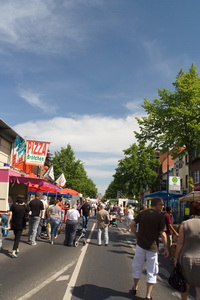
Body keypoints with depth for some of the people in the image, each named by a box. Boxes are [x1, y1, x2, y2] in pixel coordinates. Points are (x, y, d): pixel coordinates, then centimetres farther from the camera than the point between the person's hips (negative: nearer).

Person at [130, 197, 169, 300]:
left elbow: (132, 224, -5)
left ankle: (135, 287, 34)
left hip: (140, 244, 3)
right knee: (151, 271, 8)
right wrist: (166, 248, -5)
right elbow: (162, 233, -12)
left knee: (137, 266, 19)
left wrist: (136, 235, 4)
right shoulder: (160, 216, -10)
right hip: (152, 246, -3)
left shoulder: (142, 213, 1)